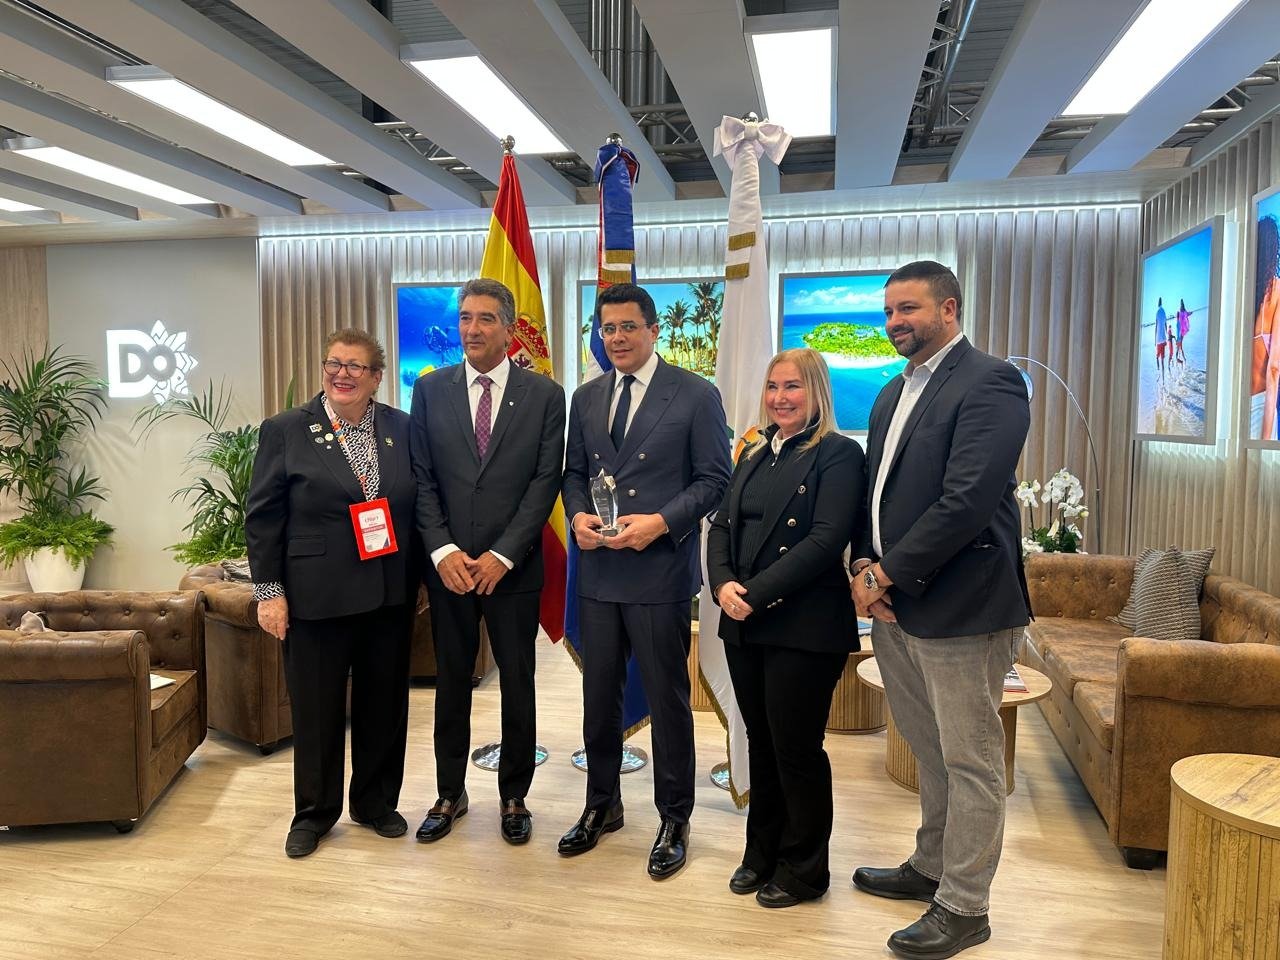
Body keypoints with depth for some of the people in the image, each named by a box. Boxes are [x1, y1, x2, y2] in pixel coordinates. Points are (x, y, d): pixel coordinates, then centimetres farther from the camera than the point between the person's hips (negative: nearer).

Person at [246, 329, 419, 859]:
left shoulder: (402, 428, 4)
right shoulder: (285, 431, -3)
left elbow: (419, 504, 9)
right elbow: (262, 518, -3)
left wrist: (420, 576, 4)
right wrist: (269, 590, -7)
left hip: (390, 596, 3)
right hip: (317, 596, -2)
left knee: (384, 704, 13)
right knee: (316, 708, 9)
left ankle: (376, 802, 32)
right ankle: (313, 813, 28)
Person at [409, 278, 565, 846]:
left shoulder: (544, 395, -1)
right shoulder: (430, 390, 4)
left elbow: (546, 481, -6)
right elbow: (421, 478, 2)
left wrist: (502, 555, -12)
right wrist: (443, 550, -10)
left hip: (514, 565, -1)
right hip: (447, 564, 2)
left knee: (517, 683, 9)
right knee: (451, 682, 12)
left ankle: (514, 797, 27)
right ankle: (450, 794, 29)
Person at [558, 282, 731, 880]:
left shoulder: (696, 396, -5)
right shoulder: (587, 398, 11)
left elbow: (713, 478, -6)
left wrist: (659, 523, -17)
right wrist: (577, 515, -4)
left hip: (660, 571, -5)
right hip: (597, 570, 5)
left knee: (667, 698, 6)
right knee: (599, 694, 15)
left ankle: (674, 820, 24)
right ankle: (602, 804, 34)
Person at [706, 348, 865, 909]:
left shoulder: (838, 454, -7)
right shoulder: (754, 456, 16)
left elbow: (826, 540, -17)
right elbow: (722, 526, 10)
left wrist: (756, 592, -20)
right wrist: (723, 585, -9)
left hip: (804, 627, -6)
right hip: (744, 626, 6)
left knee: (797, 749, 4)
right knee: (761, 743, 15)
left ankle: (804, 869, 23)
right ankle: (762, 853, 32)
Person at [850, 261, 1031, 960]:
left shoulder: (989, 383, -11)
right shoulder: (892, 394, 16)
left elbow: (967, 501, -21)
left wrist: (888, 574, -15)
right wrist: (866, 568, 0)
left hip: (959, 606, -7)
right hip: (893, 604, 8)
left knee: (969, 763, 5)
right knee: (931, 754, 20)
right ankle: (930, 868, 36)